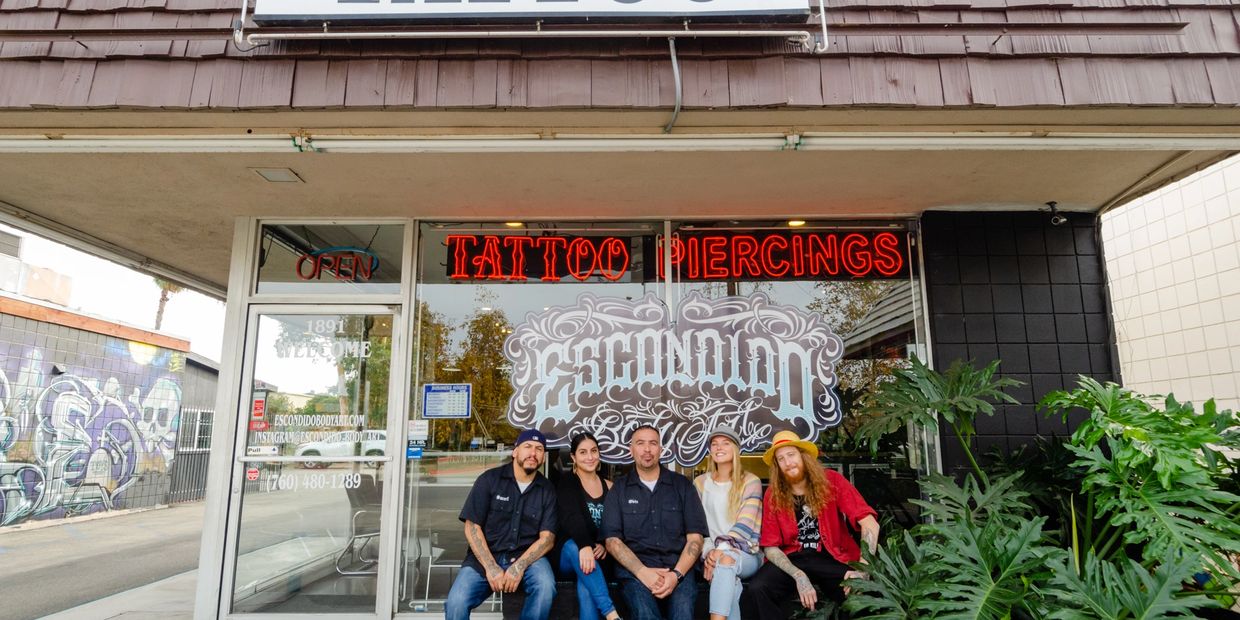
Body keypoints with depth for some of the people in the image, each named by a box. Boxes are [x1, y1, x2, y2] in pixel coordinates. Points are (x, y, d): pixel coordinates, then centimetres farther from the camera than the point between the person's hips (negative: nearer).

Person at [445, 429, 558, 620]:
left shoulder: (547, 489, 3)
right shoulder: (489, 479, -1)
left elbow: (547, 537, -3)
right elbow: (472, 527, -5)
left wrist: (520, 566, -19)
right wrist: (490, 567, -16)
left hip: (527, 556, 1)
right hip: (485, 557, -1)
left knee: (545, 586, -30)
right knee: (456, 603, -26)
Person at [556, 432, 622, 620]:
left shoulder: (609, 487, 10)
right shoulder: (567, 483, 0)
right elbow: (571, 518, -19)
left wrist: (604, 545, -20)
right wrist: (584, 546, -39)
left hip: (597, 556, 2)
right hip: (570, 554, -1)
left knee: (586, 581, -35)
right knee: (575, 545, -38)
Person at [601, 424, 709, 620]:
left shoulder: (682, 485, 11)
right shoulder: (619, 489, 10)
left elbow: (695, 537, 5)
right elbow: (612, 540, 2)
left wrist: (676, 574, -12)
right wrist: (643, 572, -13)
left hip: (678, 567, 1)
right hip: (634, 568, 0)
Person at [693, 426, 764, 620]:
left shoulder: (751, 482, 2)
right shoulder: (700, 483, 11)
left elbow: (745, 524, -11)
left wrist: (722, 550, -25)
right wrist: (708, 552, -15)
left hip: (746, 555, -2)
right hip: (713, 554, 2)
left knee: (727, 560, -37)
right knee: (731, 581, -34)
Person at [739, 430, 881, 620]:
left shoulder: (831, 481, -5)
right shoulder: (773, 495, 0)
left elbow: (869, 523, -12)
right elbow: (770, 546, -2)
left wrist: (863, 569, -26)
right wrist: (798, 576, -20)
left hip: (832, 558, -1)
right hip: (792, 559, 1)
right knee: (754, 591, -28)